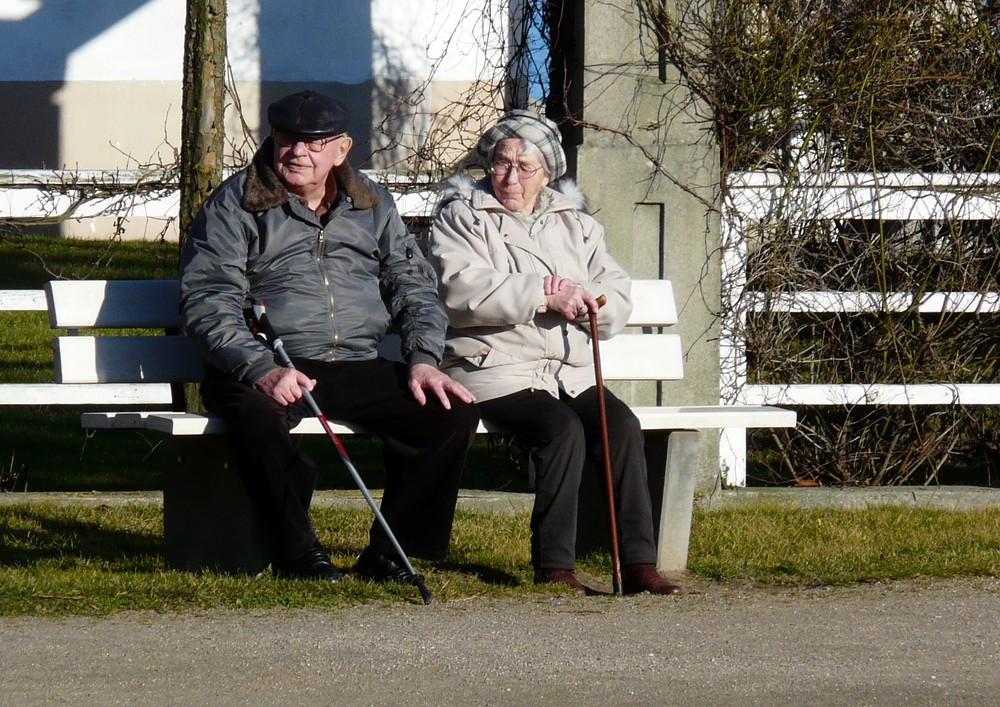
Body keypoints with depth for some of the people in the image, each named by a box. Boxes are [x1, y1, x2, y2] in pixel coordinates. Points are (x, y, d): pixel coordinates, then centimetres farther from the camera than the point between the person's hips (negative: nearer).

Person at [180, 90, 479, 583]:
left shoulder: (371, 205, 17)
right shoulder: (235, 204, 3)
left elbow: (414, 287, 19)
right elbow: (207, 304, -6)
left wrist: (423, 359, -1)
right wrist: (262, 370, -21)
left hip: (359, 370, 4)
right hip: (268, 371, -4)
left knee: (455, 413, -16)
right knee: (257, 414, -39)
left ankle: (388, 551, -6)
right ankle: (298, 552, -20)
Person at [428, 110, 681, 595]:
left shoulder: (575, 224, 22)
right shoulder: (461, 217, 9)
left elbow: (618, 299, 14)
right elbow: (462, 288, -11)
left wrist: (577, 297, -9)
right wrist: (546, 295, -16)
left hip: (571, 372, 4)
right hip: (495, 369, -4)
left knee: (621, 425, -23)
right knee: (562, 428, -31)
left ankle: (638, 563, -25)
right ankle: (553, 565, -25)